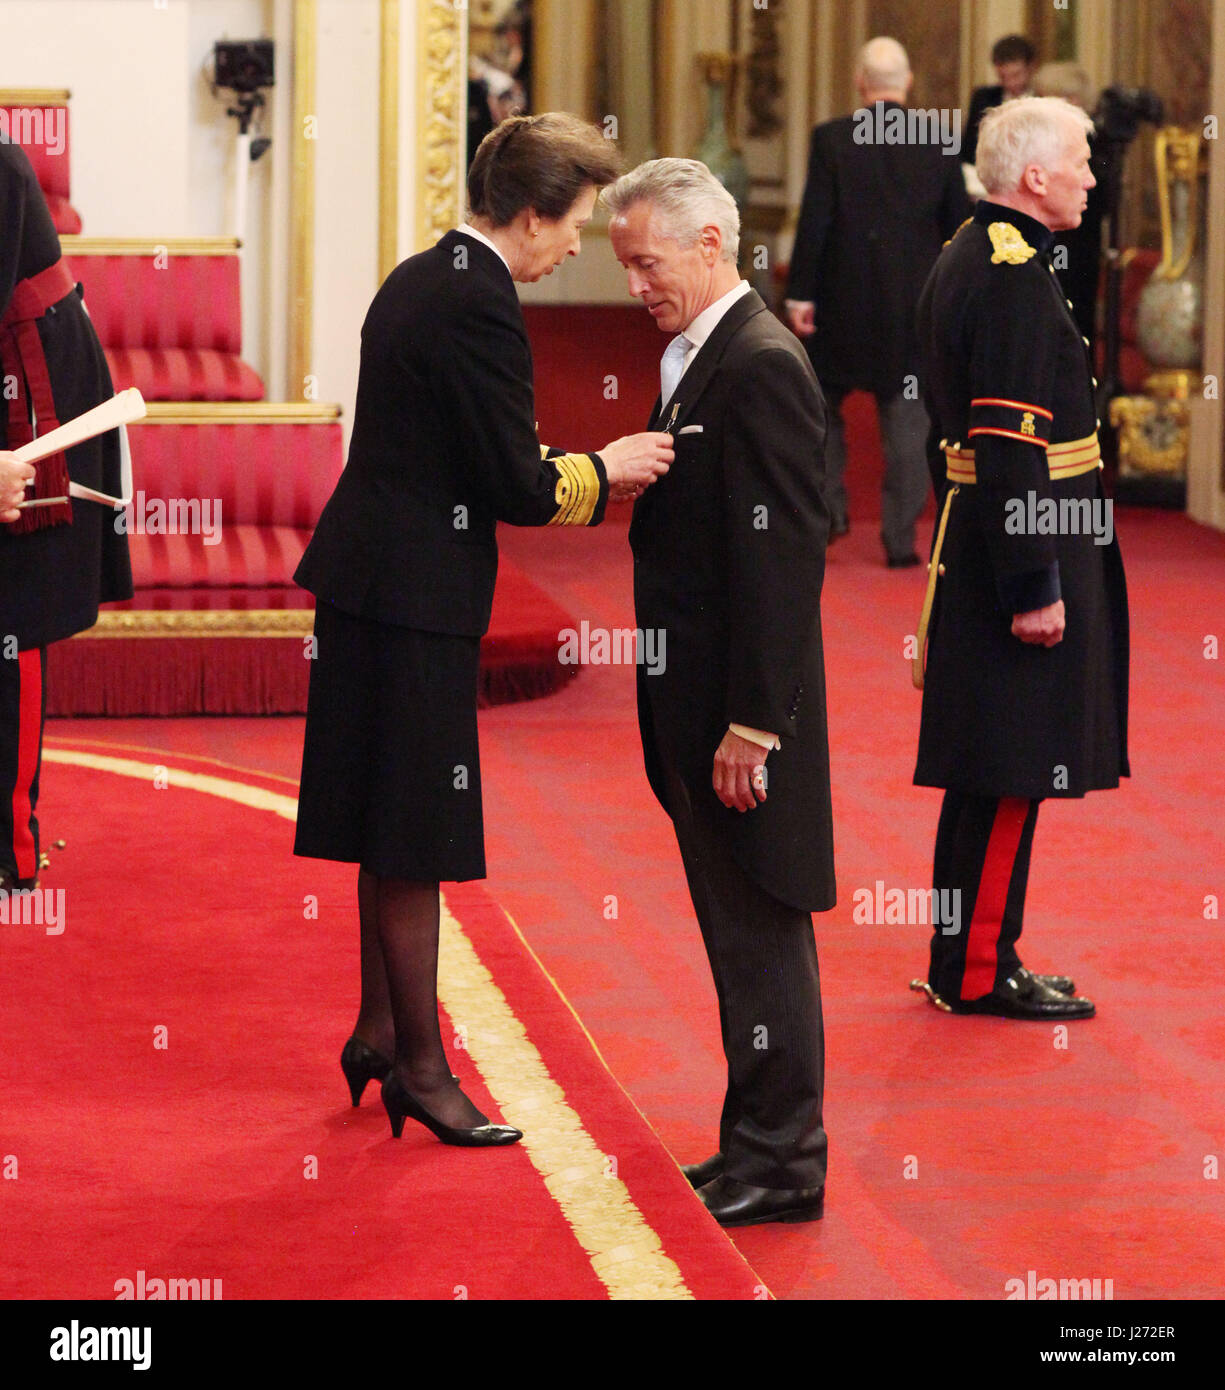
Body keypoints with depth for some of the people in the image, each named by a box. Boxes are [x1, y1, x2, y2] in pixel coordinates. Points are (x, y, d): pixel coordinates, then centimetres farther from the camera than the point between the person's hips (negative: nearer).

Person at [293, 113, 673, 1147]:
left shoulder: (421, 280, 11)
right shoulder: (479, 306, -19)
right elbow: (517, 488, -18)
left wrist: (571, 472, 14)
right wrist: (606, 469, -2)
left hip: (372, 582, 10)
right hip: (417, 596, -10)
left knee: (397, 834, 18)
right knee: (415, 839, -1)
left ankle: (380, 1030, 28)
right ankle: (419, 1063, 7)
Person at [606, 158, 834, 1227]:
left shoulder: (761, 368, -17)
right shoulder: (700, 357, 13)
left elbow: (781, 557, -21)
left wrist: (750, 724, -22)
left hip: (741, 710, -10)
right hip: (697, 709, 10)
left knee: (759, 931, -3)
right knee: (739, 935, 15)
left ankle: (781, 1165, 4)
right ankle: (759, 1142, 23)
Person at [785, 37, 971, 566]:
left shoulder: (831, 140, -8)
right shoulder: (938, 144, -1)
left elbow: (814, 221, -10)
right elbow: (959, 226, 4)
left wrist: (800, 294, -5)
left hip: (843, 302, -1)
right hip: (914, 305, 1)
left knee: (820, 402, 18)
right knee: (907, 418, 6)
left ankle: (827, 508, 13)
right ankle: (900, 538, 4)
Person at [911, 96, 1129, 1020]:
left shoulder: (966, 258, 14)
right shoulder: (1016, 277, -18)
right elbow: (1012, 448, -23)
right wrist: (1035, 587, -22)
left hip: (975, 540, 10)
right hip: (1023, 549, -10)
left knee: (991, 771, 15)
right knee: (1014, 770, -4)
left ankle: (966, 961, 22)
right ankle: (979, 972, 2)